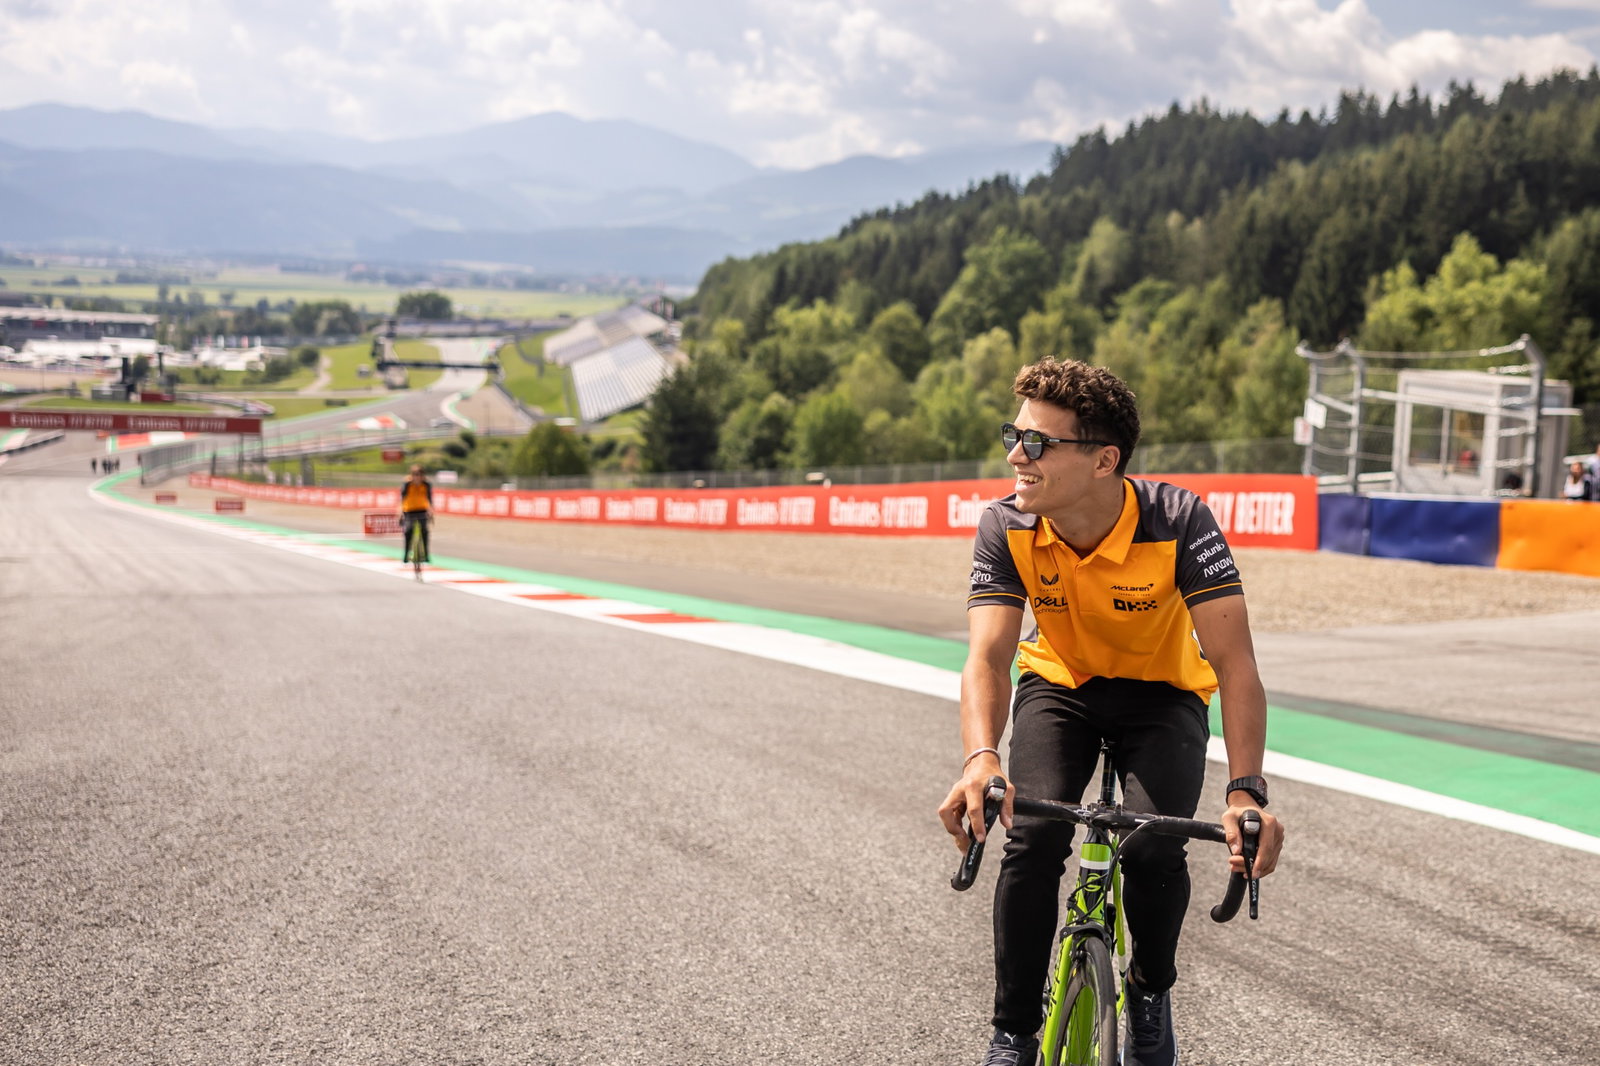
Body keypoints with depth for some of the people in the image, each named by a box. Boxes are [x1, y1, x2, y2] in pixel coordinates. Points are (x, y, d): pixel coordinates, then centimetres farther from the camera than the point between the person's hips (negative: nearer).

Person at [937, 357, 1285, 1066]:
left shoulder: (1179, 522, -30)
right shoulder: (1008, 529, -23)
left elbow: (1234, 661, -35)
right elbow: (987, 656, -31)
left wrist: (1246, 790, -48)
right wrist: (981, 760, -52)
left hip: (1163, 694, -1)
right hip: (1058, 687, 1)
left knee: (1154, 847, -24)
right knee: (1032, 835, -23)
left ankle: (1150, 994, 9)